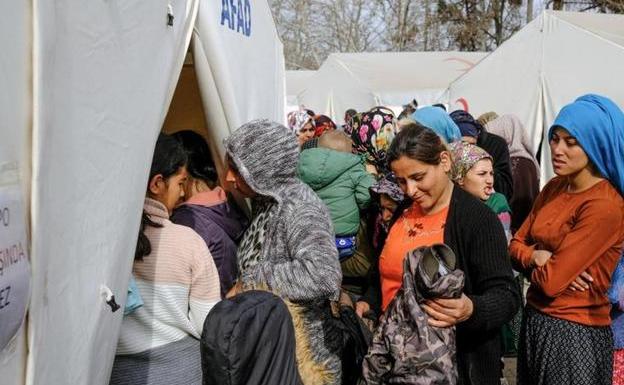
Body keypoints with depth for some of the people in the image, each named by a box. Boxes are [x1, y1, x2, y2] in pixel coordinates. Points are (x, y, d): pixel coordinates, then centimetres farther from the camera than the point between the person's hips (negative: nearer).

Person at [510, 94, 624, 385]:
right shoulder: (555, 187, 4)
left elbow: (550, 281, -25)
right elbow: (516, 245, 5)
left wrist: (537, 264, -4)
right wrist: (536, 257, -15)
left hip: (574, 333, -7)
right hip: (535, 319, 8)